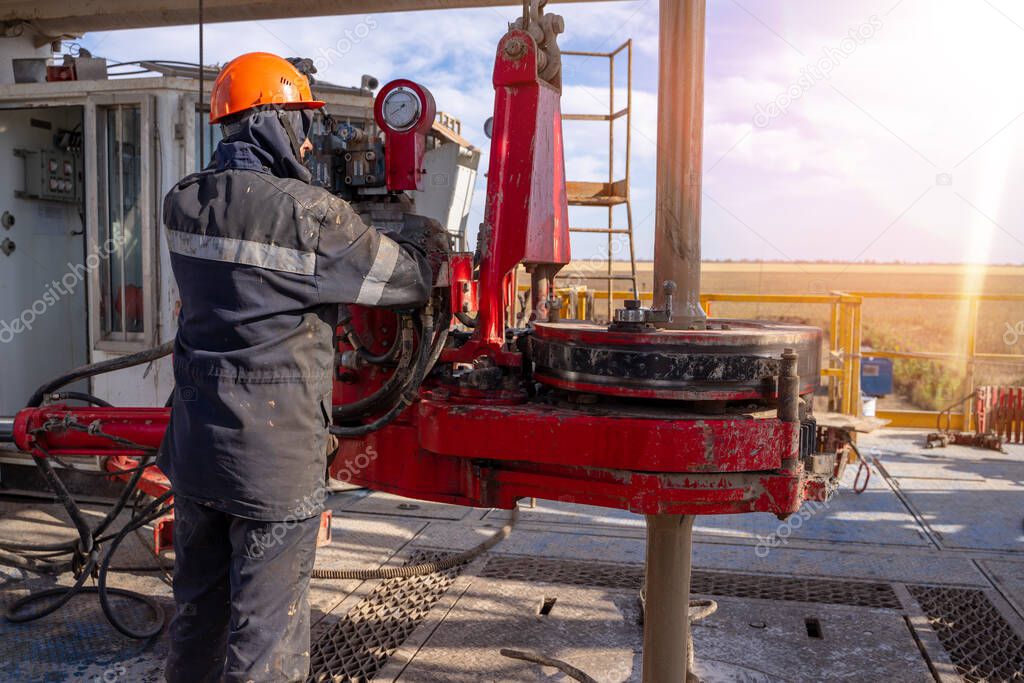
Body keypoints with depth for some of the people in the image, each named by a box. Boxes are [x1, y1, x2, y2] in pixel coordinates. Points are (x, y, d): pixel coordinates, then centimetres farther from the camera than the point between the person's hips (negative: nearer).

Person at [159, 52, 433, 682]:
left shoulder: (184, 204, 2)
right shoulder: (311, 213, -18)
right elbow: (410, 278, -8)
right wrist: (421, 242, 13)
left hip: (194, 443, 7)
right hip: (275, 456, -7)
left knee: (197, 611, 24)